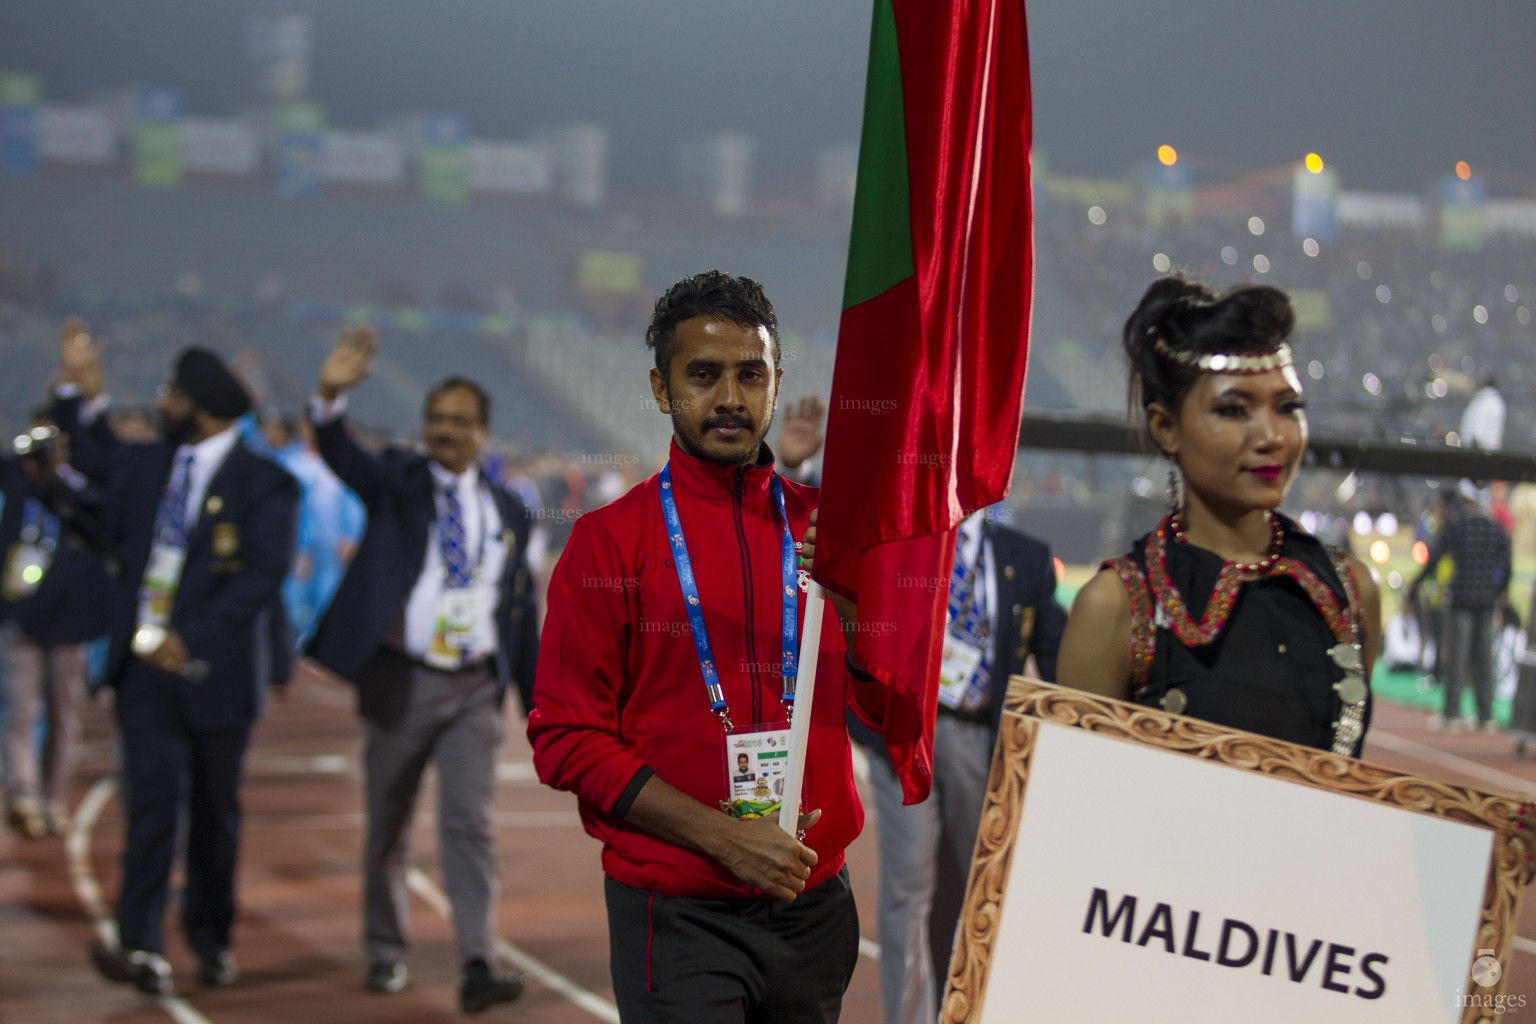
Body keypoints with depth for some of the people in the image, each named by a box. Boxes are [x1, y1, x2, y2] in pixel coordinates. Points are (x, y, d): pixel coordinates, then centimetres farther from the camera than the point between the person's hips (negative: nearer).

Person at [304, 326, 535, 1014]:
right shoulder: (396, 482, 1)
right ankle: (385, 955, 27)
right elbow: (340, 455, -20)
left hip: (475, 690, 1)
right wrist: (330, 395, -41)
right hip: (400, 682, -1)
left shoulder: (507, 512, 8)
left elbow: (519, 613, 11)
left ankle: (478, 967, -14)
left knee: (470, 822, -9)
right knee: (388, 827, 11)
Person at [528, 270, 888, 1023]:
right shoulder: (608, 540, -3)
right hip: (677, 914, -4)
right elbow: (566, 739, -7)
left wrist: (853, 609, -15)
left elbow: (891, 712, 4)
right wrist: (724, 834, -15)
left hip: (814, 904, 4)